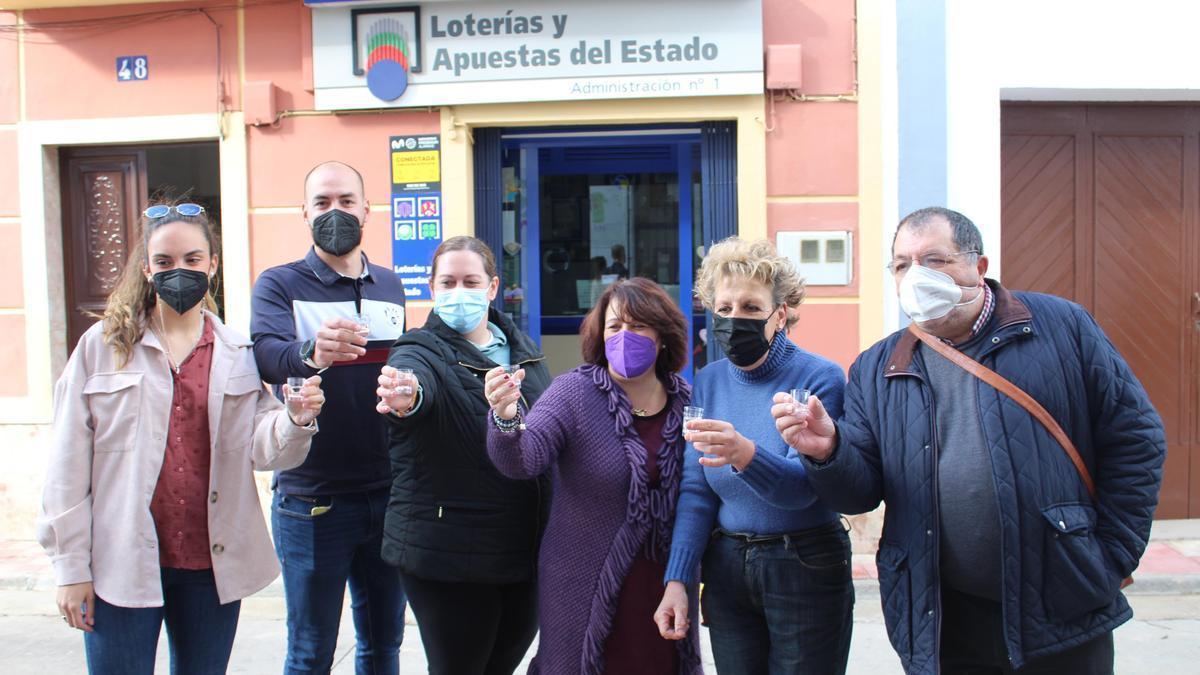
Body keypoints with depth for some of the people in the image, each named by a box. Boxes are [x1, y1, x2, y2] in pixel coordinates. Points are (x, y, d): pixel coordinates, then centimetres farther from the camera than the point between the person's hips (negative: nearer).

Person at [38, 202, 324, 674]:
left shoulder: (238, 353, 5)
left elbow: (259, 448, -2)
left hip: (214, 564, 2)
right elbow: (69, 466, -1)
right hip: (121, 564, -2)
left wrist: (296, 420, -23)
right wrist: (70, 567, -3)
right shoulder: (103, 345, -1)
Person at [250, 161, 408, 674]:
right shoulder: (279, 285, -5)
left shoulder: (391, 287, 9)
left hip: (388, 494, 4)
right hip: (312, 497, -4)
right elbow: (268, 356, -24)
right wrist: (313, 352, -46)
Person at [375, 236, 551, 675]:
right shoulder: (423, 351, -9)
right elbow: (414, 376, -34)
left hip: (524, 548, 6)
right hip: (449, 556, -5)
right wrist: (405, 396, -55)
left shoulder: (522, 348, 8)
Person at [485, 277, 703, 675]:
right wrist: (507, 418, -43)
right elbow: (523, 460, -22)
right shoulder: (574, 393, -9)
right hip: (588, 591, -3)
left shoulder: (687, 403, 0)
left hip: (668, 589, 3)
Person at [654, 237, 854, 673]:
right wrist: (677, 579, -9)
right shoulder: (708, 383, 2)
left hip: (806, 569, -4)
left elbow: (802, 486, -22)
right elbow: (696, 490, 0)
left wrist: (745, 454, -42)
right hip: (727, 567, 4)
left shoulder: (819, 378, -12)